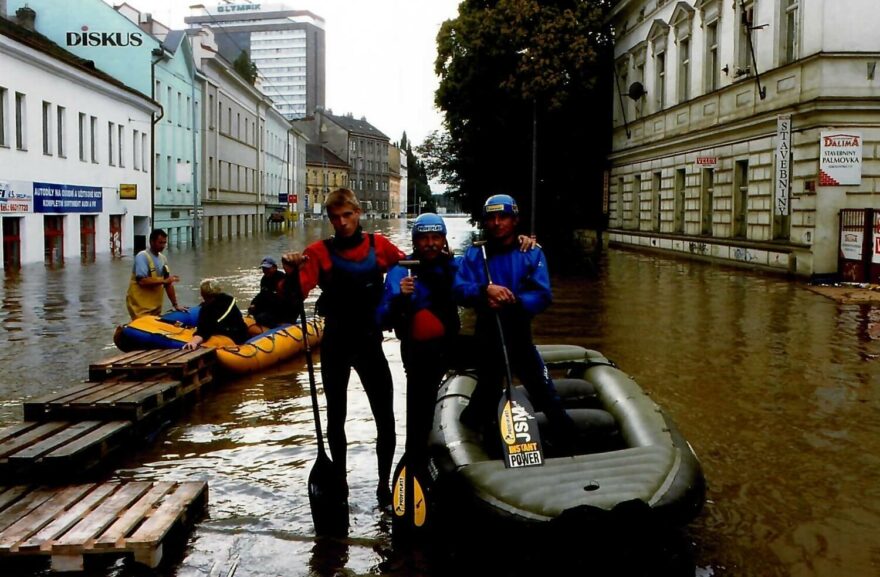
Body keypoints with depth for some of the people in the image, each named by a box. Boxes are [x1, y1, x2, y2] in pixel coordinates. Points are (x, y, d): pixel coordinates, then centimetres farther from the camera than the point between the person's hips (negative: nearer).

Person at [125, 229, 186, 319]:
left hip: (155, 307, 7)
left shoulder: (163, 258, 8)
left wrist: (175, 304, 6)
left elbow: (168, 284, 9)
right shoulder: (142, 257, -13)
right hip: (140, 307, -7)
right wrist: (163, 281, -20)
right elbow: (142, 281, -23)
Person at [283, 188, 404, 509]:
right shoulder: (319, 251, -7)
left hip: (369, 341, 1)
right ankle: (339, 480, 29)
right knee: (336, 416, 12)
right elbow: (298, 294, -16)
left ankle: (385, 485, 16)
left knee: (385, 417, 0)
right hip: (335, 345, 0)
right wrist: (294, 271, -34)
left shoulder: (378, 245, -2)